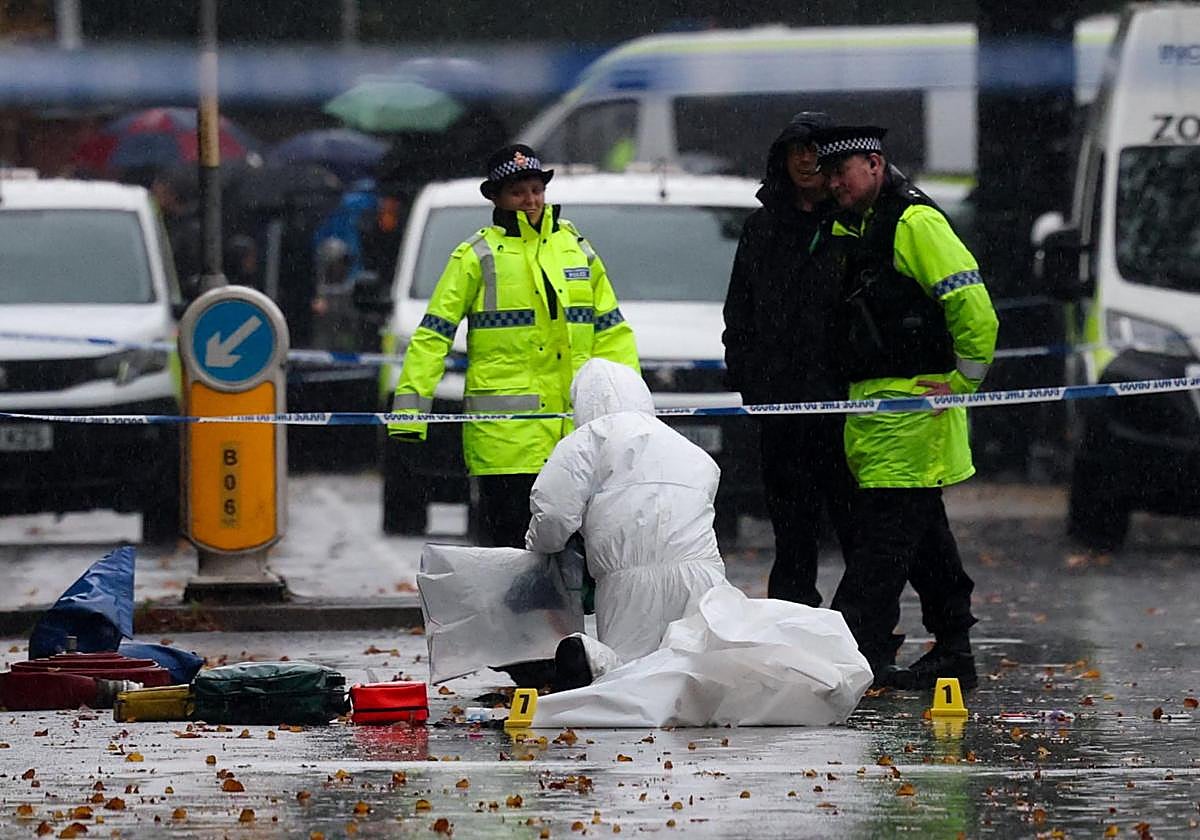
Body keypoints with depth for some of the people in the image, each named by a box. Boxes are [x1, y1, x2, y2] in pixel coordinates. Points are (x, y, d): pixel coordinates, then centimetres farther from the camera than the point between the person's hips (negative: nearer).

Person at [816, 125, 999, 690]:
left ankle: (856, 653, -13)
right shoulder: (848, 229, 16)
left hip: (913, 405, -10)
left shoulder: (915, 222, -13)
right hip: (872, 402, 10)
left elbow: (974, 306, -18)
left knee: (884, 532, -11)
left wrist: (963, 381, -14)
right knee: (922, 531, 12)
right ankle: (952, 653, 18)